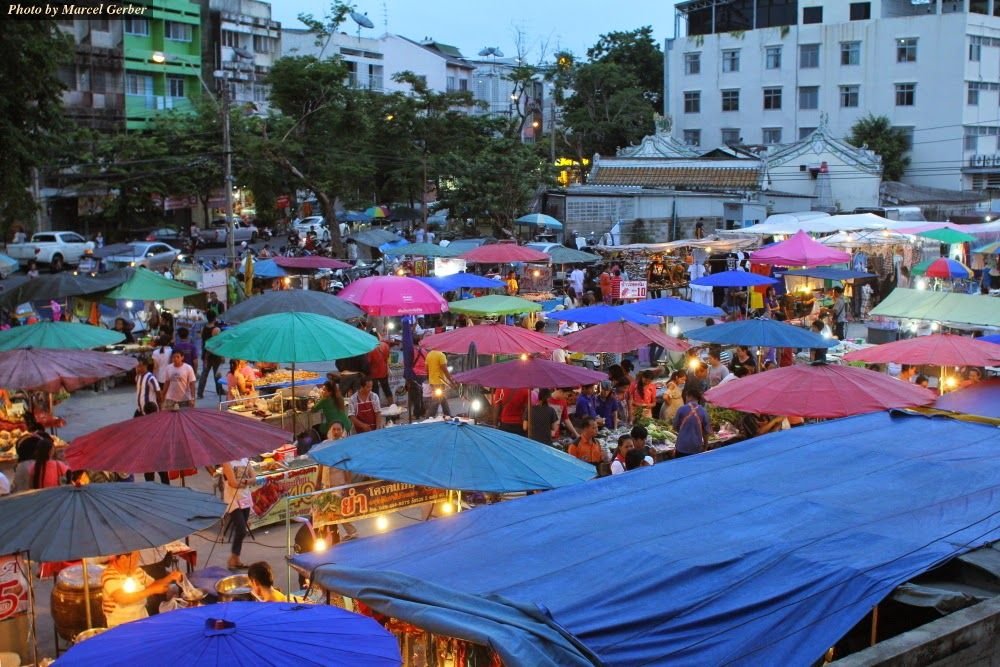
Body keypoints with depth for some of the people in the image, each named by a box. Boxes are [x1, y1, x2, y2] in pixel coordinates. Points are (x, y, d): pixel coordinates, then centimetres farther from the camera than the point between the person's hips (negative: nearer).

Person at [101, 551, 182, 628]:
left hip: (142, 621, 7)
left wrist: (168, 578, -1)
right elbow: (123, 599, -26)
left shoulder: (137, 570, 7)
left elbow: (152, 585, 19)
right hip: (120, 625, -7)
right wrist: (153, 590, -25)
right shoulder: (109, 575, -14)